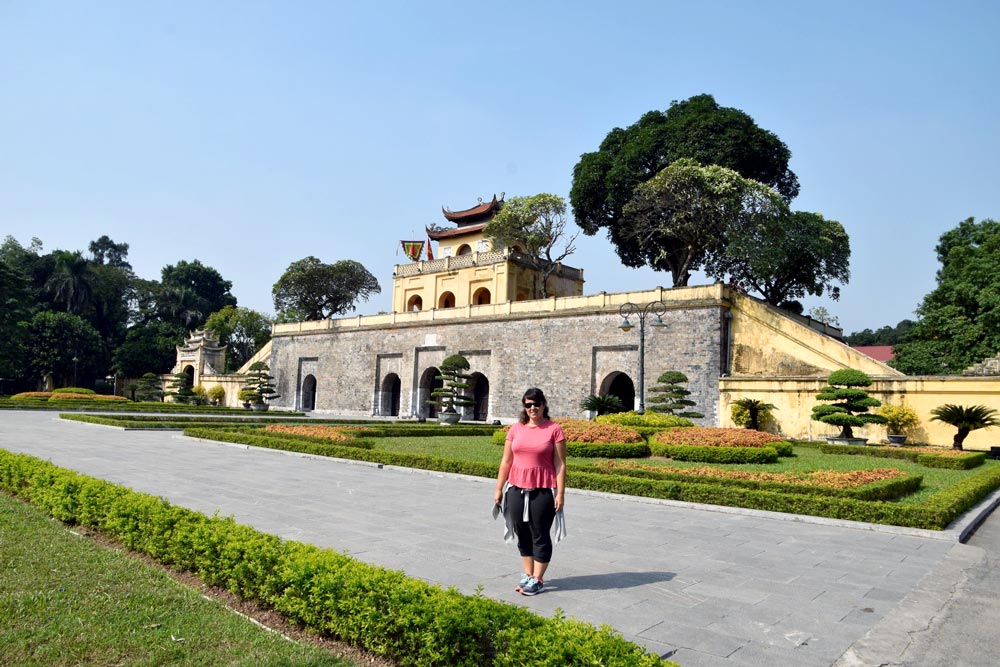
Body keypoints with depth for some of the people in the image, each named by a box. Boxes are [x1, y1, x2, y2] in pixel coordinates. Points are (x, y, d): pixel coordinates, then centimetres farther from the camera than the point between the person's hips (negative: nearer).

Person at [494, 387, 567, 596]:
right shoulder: (516, 429, 6)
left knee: (540, 536, 4)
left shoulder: (554, 429, -4)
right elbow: (506, 461, 10)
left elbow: (560, 464, -5)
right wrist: (498, 489, 9)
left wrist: (560, 493, -10)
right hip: (516, 489, 4)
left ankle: (537, 580, 15)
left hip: (543, 491, -4)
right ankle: (528, 574, 26)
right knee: (522, 535, 12)